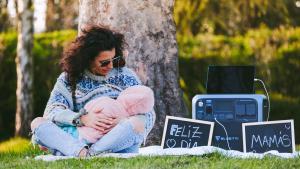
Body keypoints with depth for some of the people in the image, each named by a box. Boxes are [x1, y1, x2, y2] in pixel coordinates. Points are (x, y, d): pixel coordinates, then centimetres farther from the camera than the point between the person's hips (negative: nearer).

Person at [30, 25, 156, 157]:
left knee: (136, 123, -31)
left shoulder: (125, 76, 9)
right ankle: (82, 153, -41)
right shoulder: (68, 78, 10)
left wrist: (121, 122, -19)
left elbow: (148, 114, 3)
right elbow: (52, 110, -2)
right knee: (38, 123, -18)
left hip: (117, 146, -1)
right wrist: (82, 119, -21)